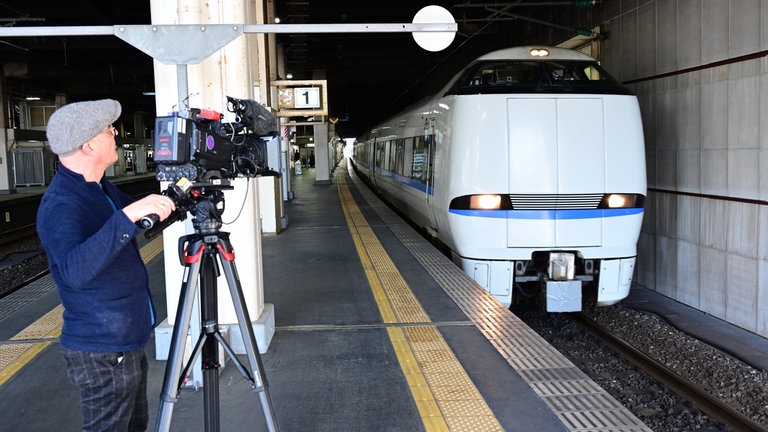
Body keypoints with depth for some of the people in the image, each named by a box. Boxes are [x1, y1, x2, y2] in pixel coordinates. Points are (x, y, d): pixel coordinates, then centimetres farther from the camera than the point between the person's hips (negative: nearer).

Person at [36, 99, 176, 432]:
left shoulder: (99, 189, 6)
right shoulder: (60, 205, -23)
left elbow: (144, 218, 21)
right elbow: (75, 269, -40)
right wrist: (128, 215, -46)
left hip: (127, 341, 9)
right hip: (103, 352, -9)